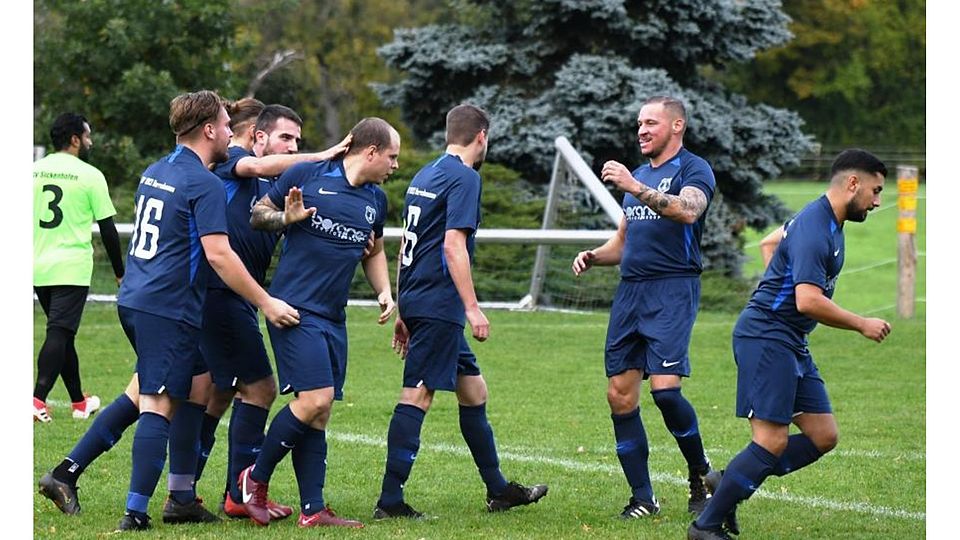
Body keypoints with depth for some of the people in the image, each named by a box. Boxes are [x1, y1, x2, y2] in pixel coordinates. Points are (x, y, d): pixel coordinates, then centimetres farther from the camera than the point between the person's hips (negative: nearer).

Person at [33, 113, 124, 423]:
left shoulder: (34, 171, 8)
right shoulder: (89, 175, -6)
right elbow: (107, 229, -3)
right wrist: (120, 273, 5)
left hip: (39, 268, 5)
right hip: (72, 268, -5)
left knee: (62, 335, 16)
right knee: (59, 334, -9)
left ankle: (79, 402, 24)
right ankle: (38, 400, -25)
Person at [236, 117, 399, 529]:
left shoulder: (376, 200, 14)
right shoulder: (307, 176, -4)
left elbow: (375, 251, 30)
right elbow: (258, 215, 5)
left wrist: (384, 292, 14)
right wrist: (286, 218, -15)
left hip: (333, 319, 7)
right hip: (295, 308, -7)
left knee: (318, 413, 6)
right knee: (315, 399, -17)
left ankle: (312, 510, 7)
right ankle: (256, 477, 1)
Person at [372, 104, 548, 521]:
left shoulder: (425, 175, 17)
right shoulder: (464, 178, -10)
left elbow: (407, 244, 21)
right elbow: (453, 245, -19)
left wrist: (403, 310, 25)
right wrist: (473, 307, -18)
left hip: (416, 299, 10)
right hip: (438, 303, -10)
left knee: (473, 388, 16)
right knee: (417, 395, -9)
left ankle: (498, 489, 22)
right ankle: (390, 500, -10)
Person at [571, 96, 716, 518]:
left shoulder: (693, 169, -2)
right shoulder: (638, 175, 22)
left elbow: (688, 211, -24)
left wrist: (637, 189, -34)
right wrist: (593, 257, 8)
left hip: (673, 290, -8)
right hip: (630, 290, 8)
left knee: (665, 387, -20)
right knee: (619, 396, 1)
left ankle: (700, 472, 3)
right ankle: (642, 496, 8)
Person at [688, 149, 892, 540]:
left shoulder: (825, 221, 15)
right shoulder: (814, 229, -19)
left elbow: (769, 242, 33)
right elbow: (809, 301, -27)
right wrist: (862, 325, -16)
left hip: (790, 344, 10)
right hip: (766, 337, -10)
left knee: (823, 436, 4)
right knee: (772, 442, -13)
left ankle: (729, 483, 11)